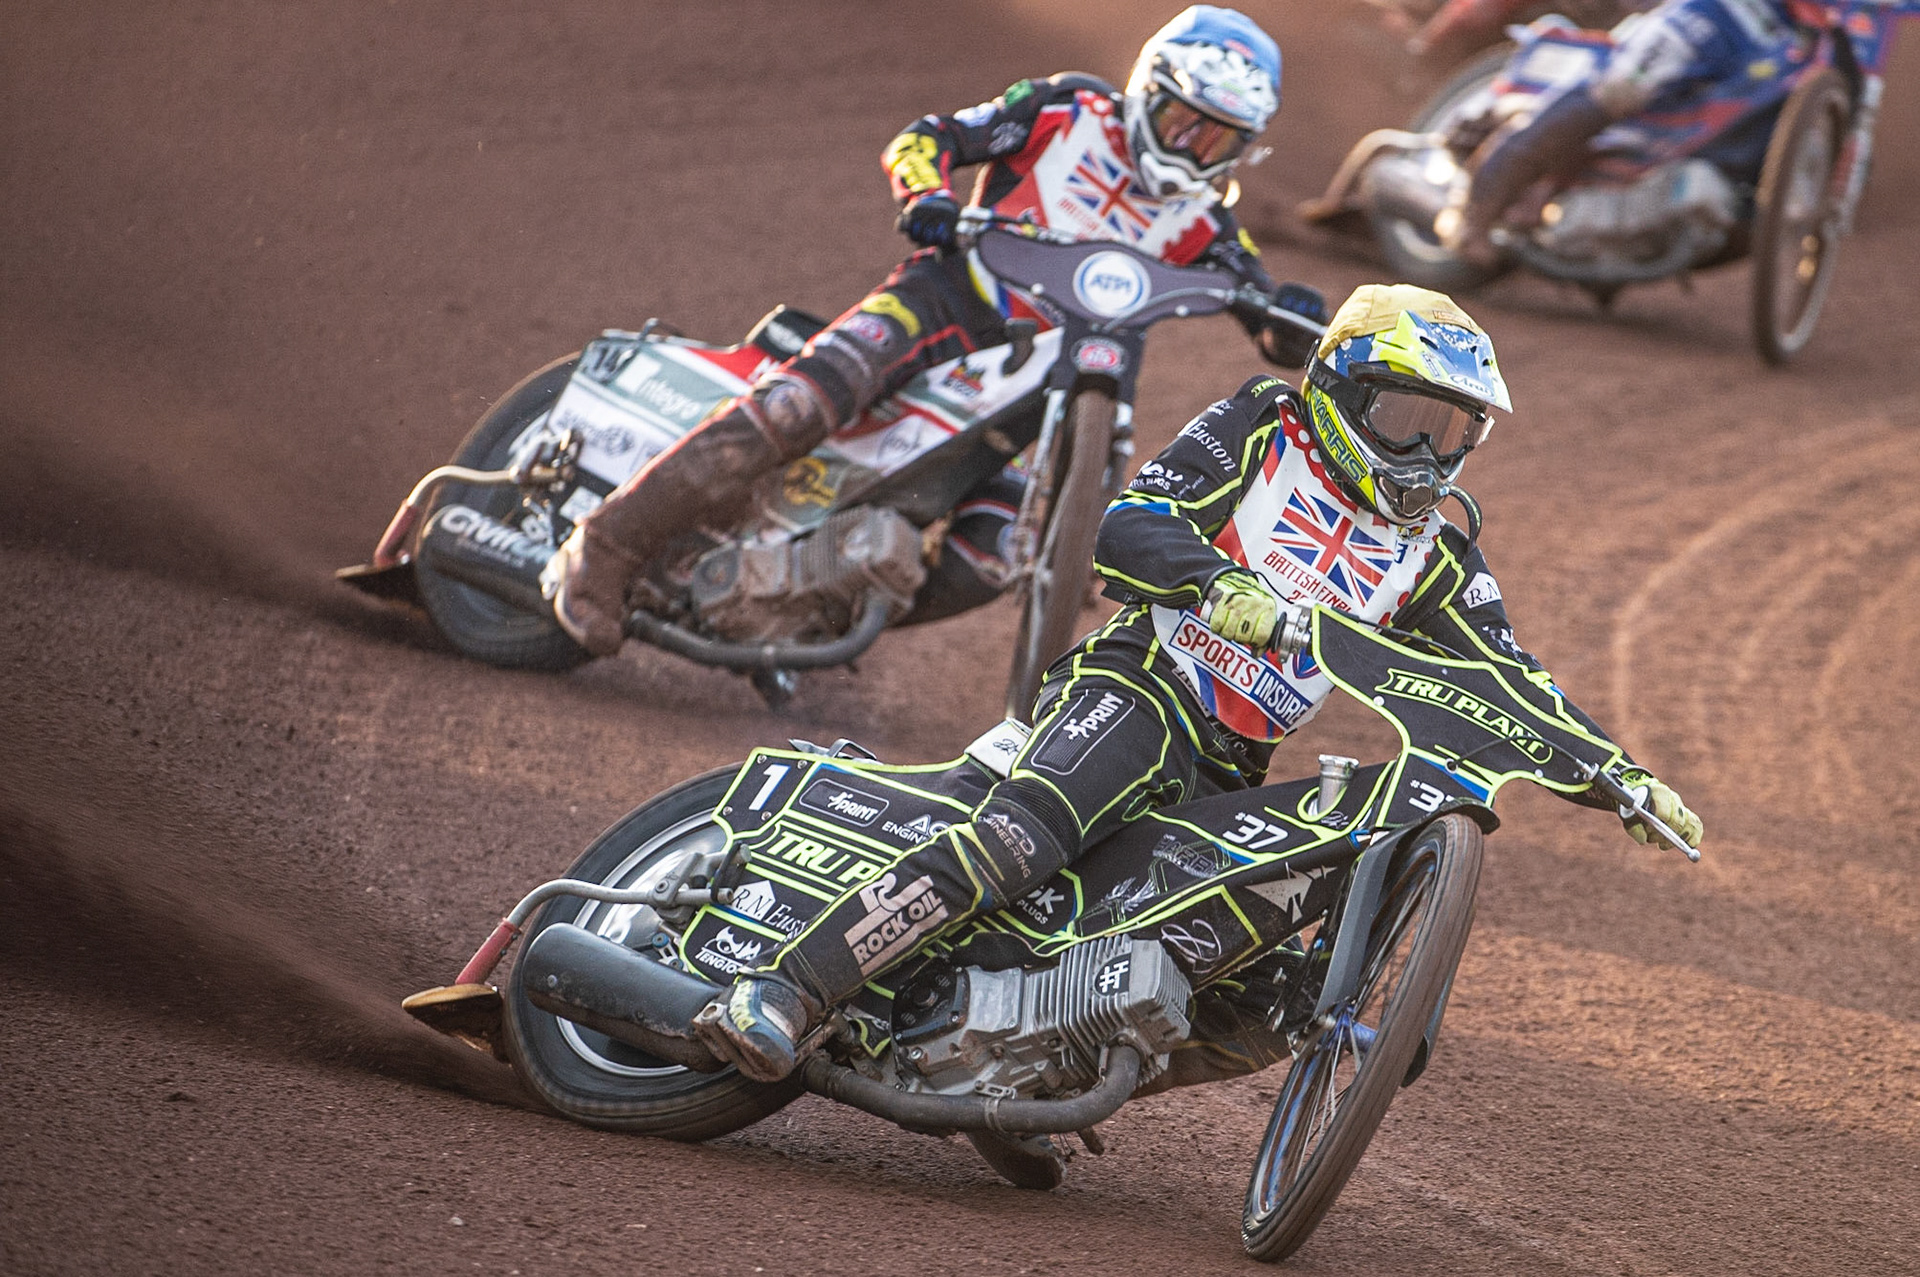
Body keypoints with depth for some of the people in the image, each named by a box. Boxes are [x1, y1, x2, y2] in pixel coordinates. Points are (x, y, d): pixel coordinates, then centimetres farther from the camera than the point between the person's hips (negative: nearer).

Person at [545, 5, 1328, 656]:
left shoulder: (1200, 227, 11)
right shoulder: (1071, 112, 4)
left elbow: (1280, 340, 7)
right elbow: (923, 139, 2)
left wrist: (1296, 319, -17)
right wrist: (927, 195, -21)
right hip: (944, 299, -5)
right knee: (801, 406, -29)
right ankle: (608, 548, -27)